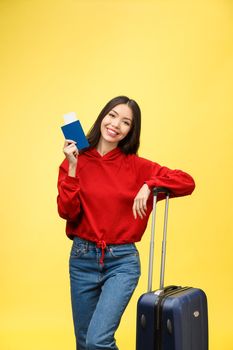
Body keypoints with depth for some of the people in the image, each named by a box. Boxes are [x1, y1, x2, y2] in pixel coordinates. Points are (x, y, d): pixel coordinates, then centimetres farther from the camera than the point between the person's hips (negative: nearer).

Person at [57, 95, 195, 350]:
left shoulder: (137, 166, -3)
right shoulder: (75, 161, 0)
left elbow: (187, 182, -6)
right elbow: (67, 212, -10)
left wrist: (149, 186, -16)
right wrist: (73, 168, -14)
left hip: (122, 260, -2)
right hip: (82, 259, 2)